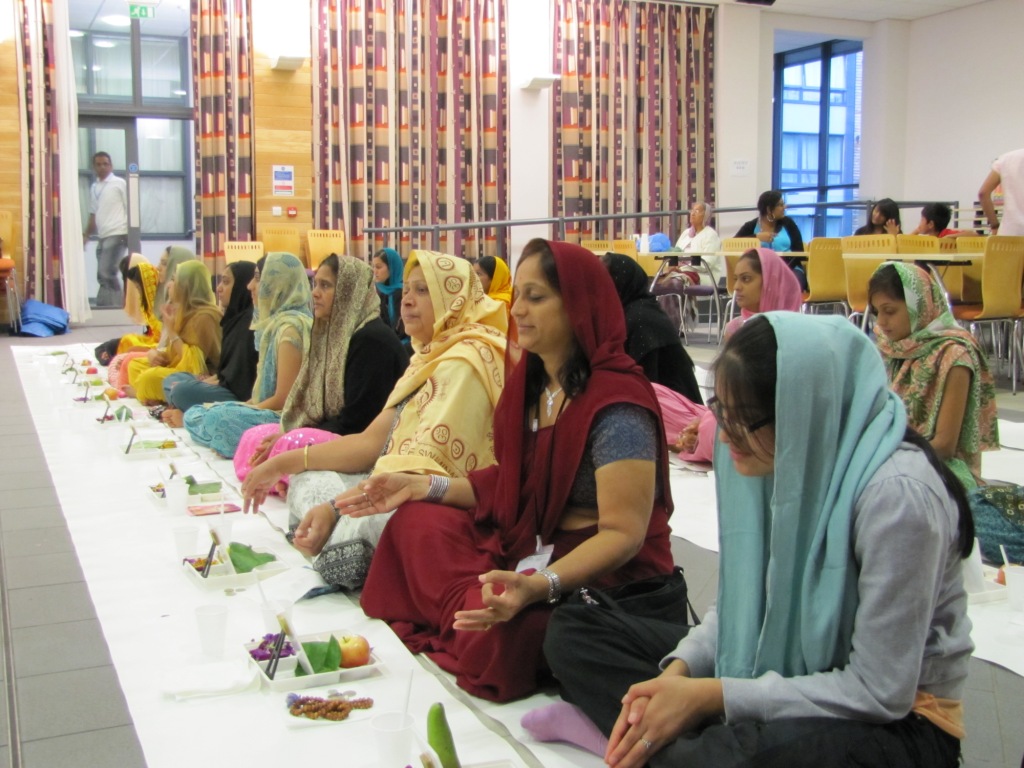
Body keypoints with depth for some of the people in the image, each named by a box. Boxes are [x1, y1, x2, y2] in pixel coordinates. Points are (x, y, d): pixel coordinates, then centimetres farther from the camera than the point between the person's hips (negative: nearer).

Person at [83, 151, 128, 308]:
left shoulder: (120, 183, -1)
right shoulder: (93, 188, 16)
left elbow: (130, 209, -4)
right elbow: (93, 214, 21)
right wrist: (86, 235, 11)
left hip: (117, 234, -6)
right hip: (102, 237, 7)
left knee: (106, 272, -14)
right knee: (104, 275, 5)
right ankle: (118, 304, 11)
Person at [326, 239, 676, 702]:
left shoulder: (617, 405, -21)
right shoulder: (532, 381, 6)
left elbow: (623, 534, -25)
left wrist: (538, 586, -40)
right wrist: (422, 486, 4)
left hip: (606, 575, -8)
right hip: (530, 543, 9)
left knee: (502, 631, -34)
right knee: (416, 522, 2)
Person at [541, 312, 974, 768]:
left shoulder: (897, 495, -27)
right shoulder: (777, 457, -5)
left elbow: (880, 691, -22)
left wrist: (711, 696, -22)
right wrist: (679, 670, -12)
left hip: (898, 718, -7)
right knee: (573, 629, 2)